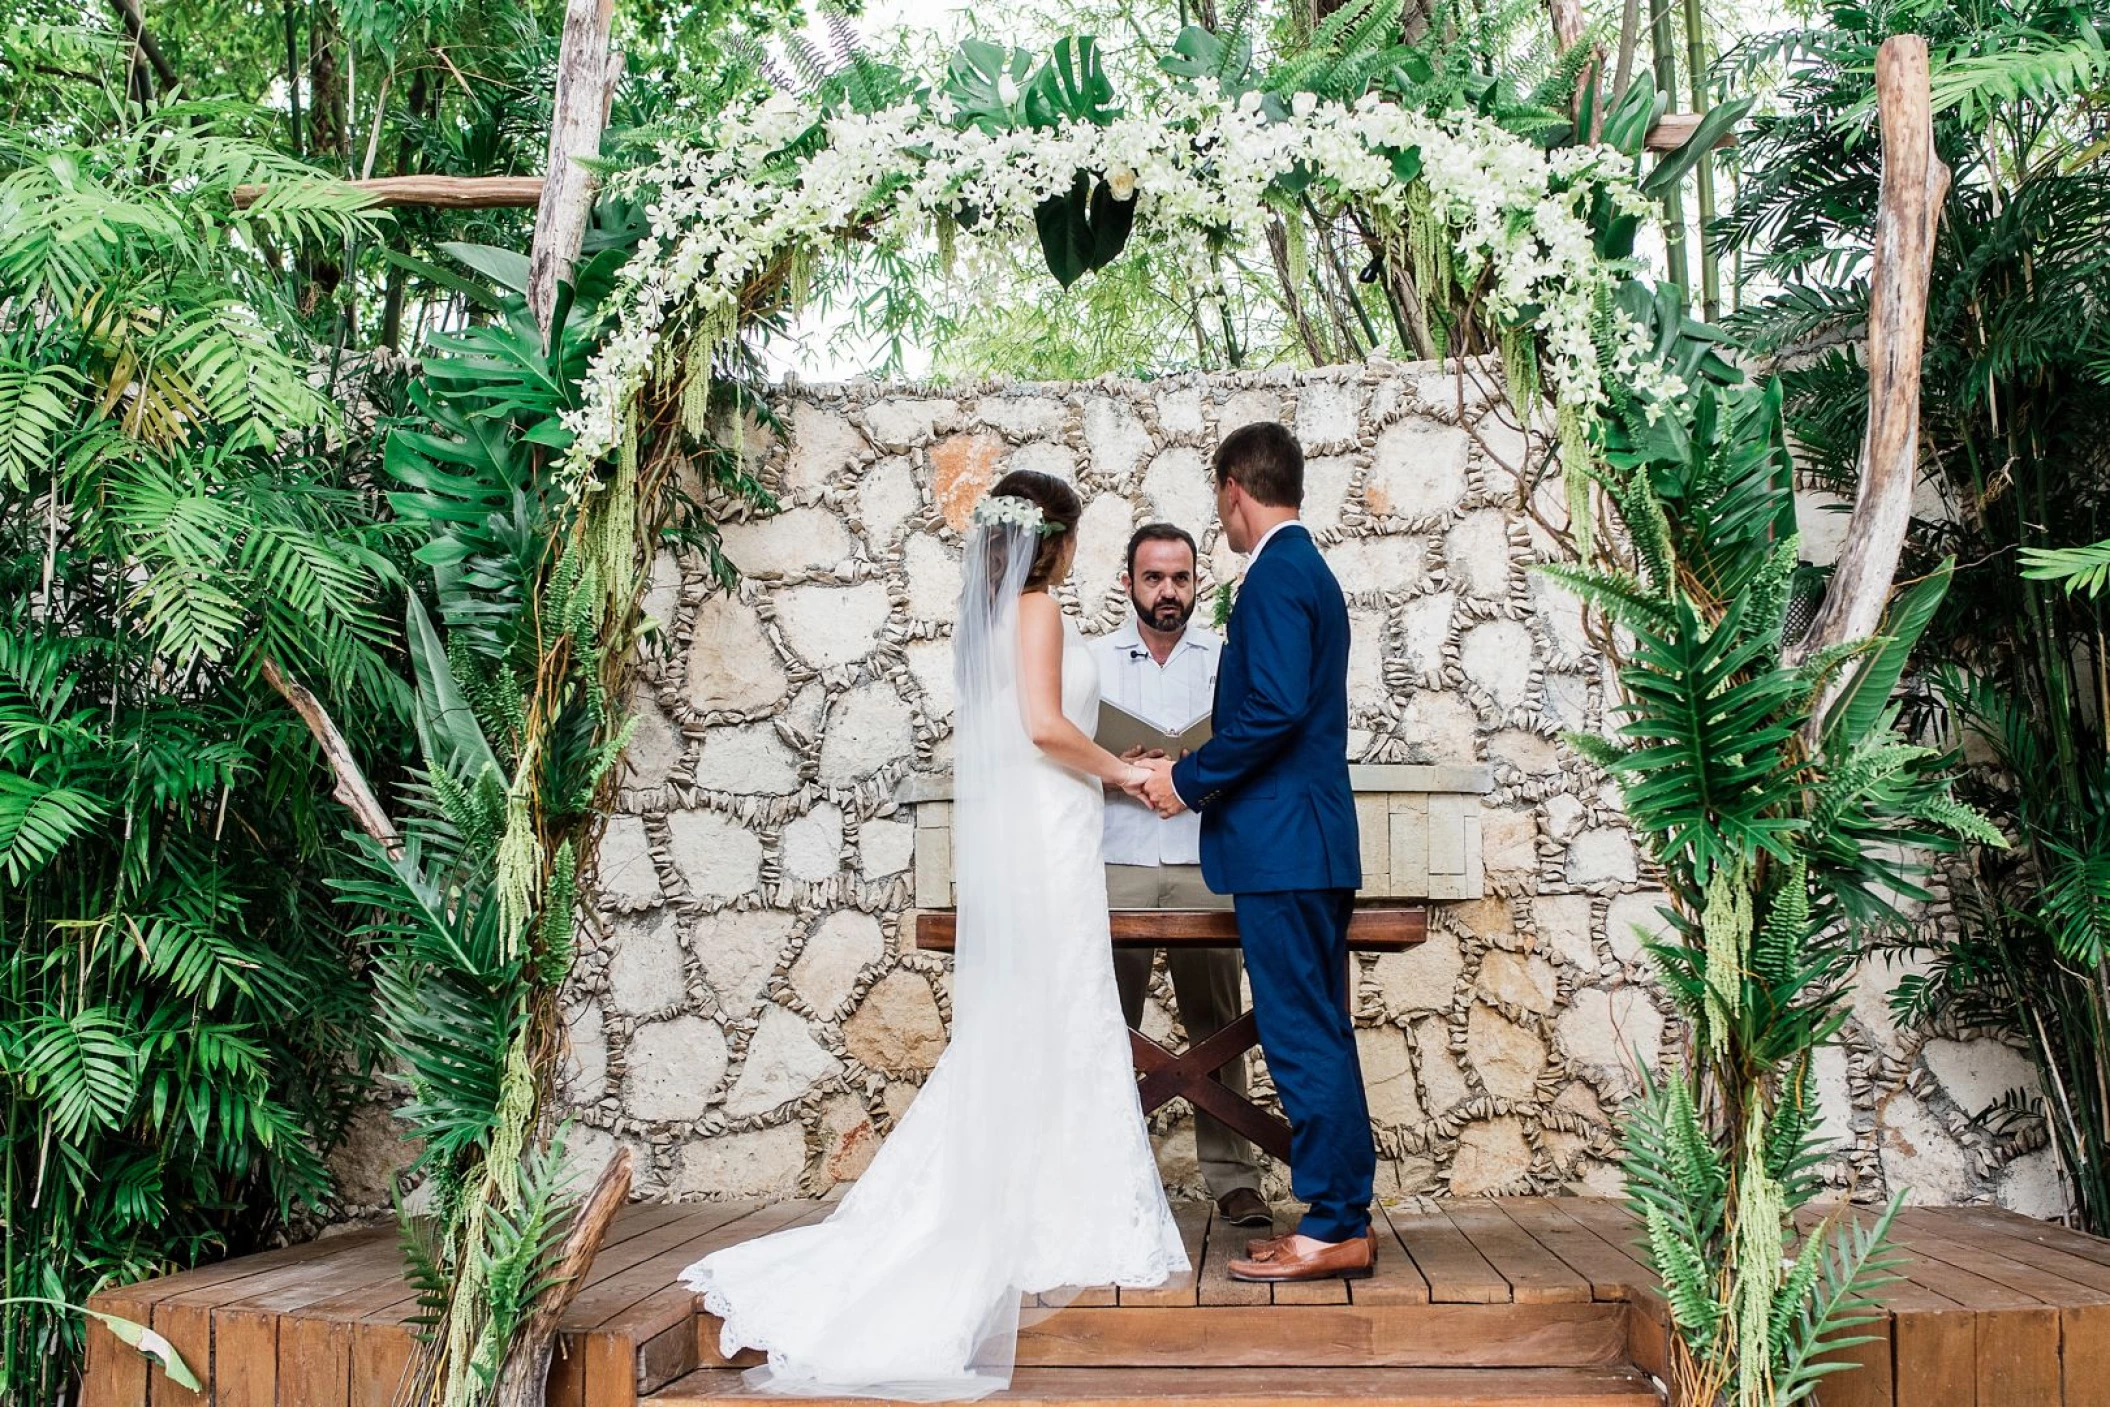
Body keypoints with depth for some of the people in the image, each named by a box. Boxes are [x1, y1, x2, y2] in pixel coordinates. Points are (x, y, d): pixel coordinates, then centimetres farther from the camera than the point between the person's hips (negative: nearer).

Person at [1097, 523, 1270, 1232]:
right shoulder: (1093, 661, 12)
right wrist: (1116, 774, -10)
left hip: (1207, 866, 0)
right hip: (1118, 864, 0)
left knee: (1217, 1025, -2)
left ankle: (1233, 1178, 2)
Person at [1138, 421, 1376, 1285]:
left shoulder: (1275, 574, -12)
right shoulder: (1310, 571, 19)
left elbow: (1275, 708, -23)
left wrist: (1190, 778, -12)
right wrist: (1196, 772, 22)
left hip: (1284, 845, -10)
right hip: (1310, 842, 10)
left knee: (1304, 1041, -6)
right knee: (1321, 1037, 12)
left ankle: (1330, 1230, -1)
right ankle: (1345, 1221, 18)